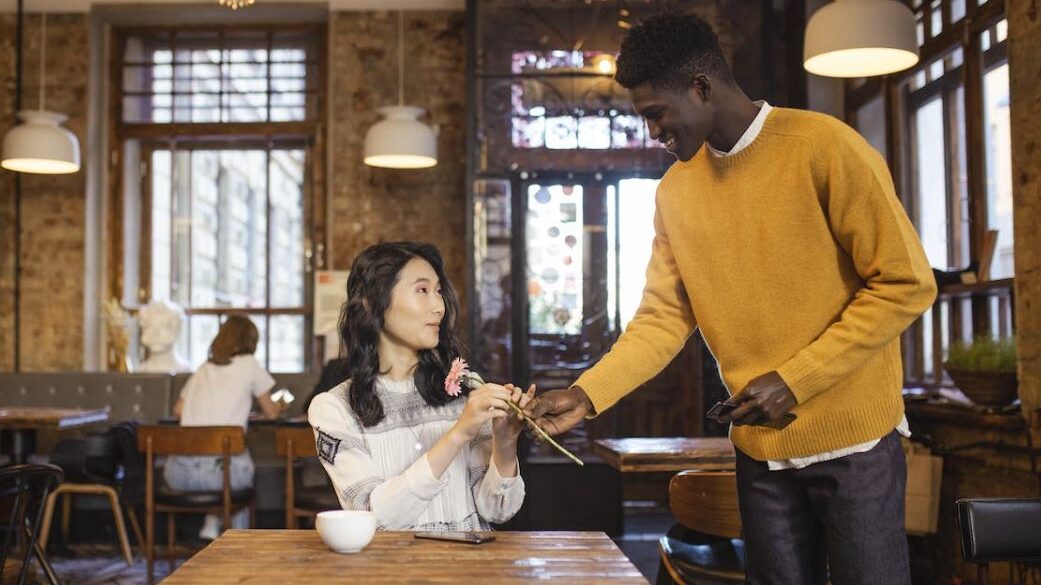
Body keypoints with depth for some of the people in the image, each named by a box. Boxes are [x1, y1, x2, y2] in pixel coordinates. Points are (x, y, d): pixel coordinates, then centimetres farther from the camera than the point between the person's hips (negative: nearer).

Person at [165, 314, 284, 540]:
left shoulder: (203, 369, 18)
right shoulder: (249, 364, 6)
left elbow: (178, 410, 24)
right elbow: (271, 413, 17)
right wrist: (279, 406, 39)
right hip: (220, 471, -4)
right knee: (242, 466, 30)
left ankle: (212, 525, 20)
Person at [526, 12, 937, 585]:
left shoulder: (824, 147, -12)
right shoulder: (674, 191, 4)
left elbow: (905, 284, -12)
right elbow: (662, 319, 4)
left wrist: (794, 380, -17)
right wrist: (586, 394, -10)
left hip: (854, 440, -4)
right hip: (759, 449, 4)